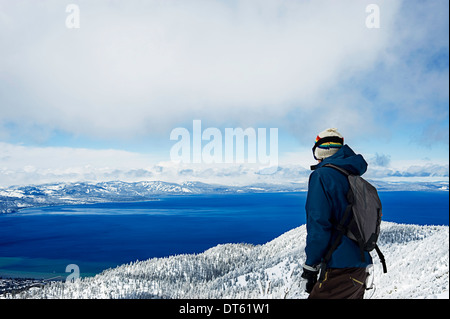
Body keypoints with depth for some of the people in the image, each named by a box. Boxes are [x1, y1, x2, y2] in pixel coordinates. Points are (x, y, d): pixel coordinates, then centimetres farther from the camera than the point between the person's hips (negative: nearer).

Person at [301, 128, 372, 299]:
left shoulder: (322, 175, -11)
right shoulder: (354, 177, 14)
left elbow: (318, 224, -18)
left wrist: (310, 265, -12)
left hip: (340, 269, -9)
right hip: (360, 267, 9)